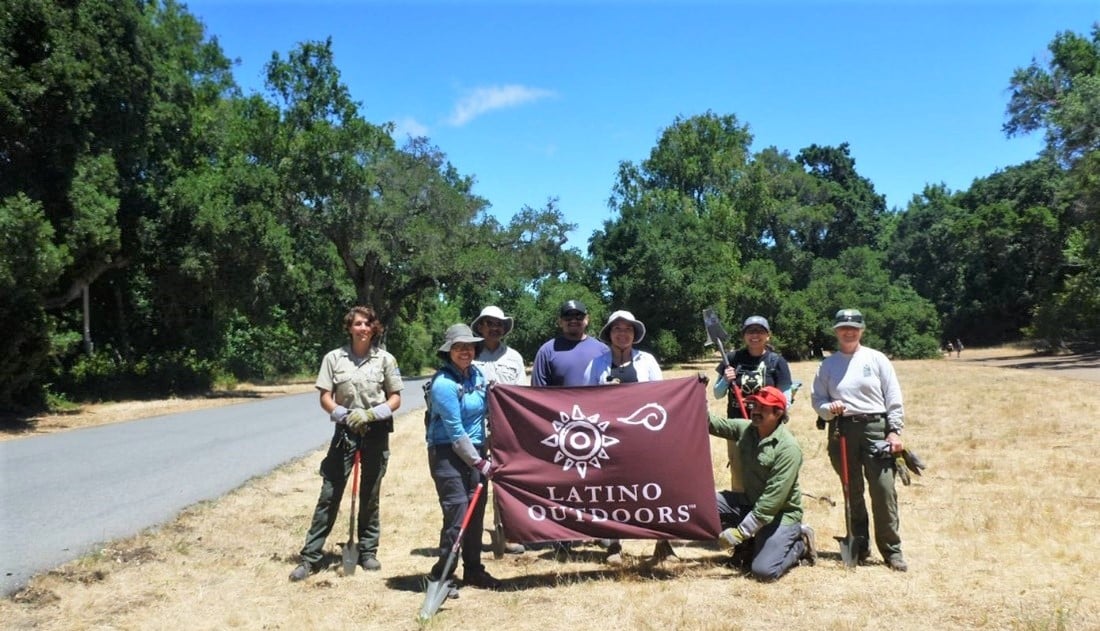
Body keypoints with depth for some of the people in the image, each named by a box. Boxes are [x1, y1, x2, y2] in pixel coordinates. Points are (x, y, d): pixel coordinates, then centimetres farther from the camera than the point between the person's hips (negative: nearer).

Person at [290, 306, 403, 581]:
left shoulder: (385, 359, 0)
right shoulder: (334, 358, 0)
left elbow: (395, 399, 1)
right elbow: (325, 398, -1)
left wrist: (370, 414, -15)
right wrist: (345, 415, -18)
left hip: (376, 433, 0)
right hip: (345, 431, 0)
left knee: (370, 495, 11)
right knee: (329, 494, 0)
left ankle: (368, 551, 24)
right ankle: (311, 556, 6)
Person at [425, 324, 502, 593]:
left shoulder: (476, 373, 5)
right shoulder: (444, 383, -17)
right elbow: (455, 431, -17)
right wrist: (479, 463, -14)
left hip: (476, 451, 7)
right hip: (448, 454, -7)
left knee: (476, 512, 11)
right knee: (457, 515, -8)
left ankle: (473, 571, 25)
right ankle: (441, 576, 5)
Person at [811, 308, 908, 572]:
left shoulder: (876, 359, 5)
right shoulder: (827, 364, 10)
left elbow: (893, 397, 3)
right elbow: (817, 398, 11)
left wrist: (894, 430, -5)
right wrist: (828, 408, -11)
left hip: (875, 427, -2)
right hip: (841, 430, 2)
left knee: (884, 488, -7)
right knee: (852, 490, 9)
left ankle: (892, 549, 4)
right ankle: (859, 544, 22)